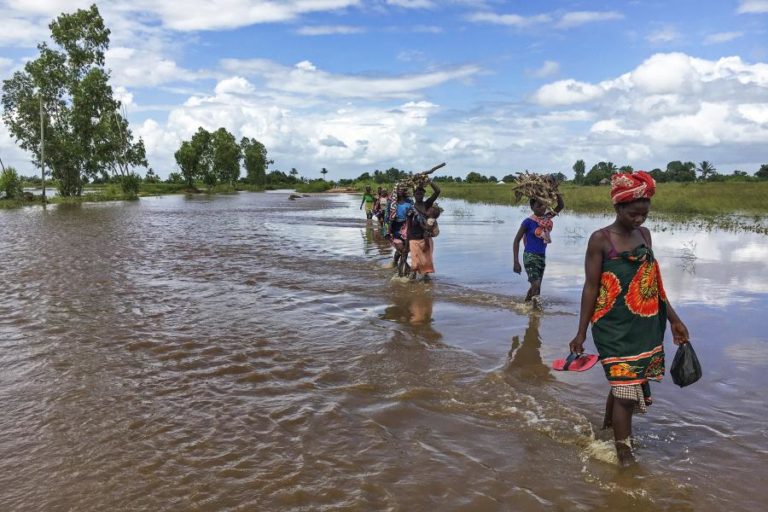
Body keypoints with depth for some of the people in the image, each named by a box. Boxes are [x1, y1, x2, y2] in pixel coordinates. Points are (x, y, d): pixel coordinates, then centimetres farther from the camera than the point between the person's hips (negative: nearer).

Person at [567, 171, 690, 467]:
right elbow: (591, 287, -8)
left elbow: (653, 281, 16)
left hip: (646, 326, 6)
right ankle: (624, 454, 7)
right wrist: (581, 332, -7)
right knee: (626, 390, -5)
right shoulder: (601, 239, -10)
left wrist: (673, 319, 17)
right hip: (616, 328, -6)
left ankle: (608, 430, 38)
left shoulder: (644, 234, 8)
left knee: (623, 385, 15)